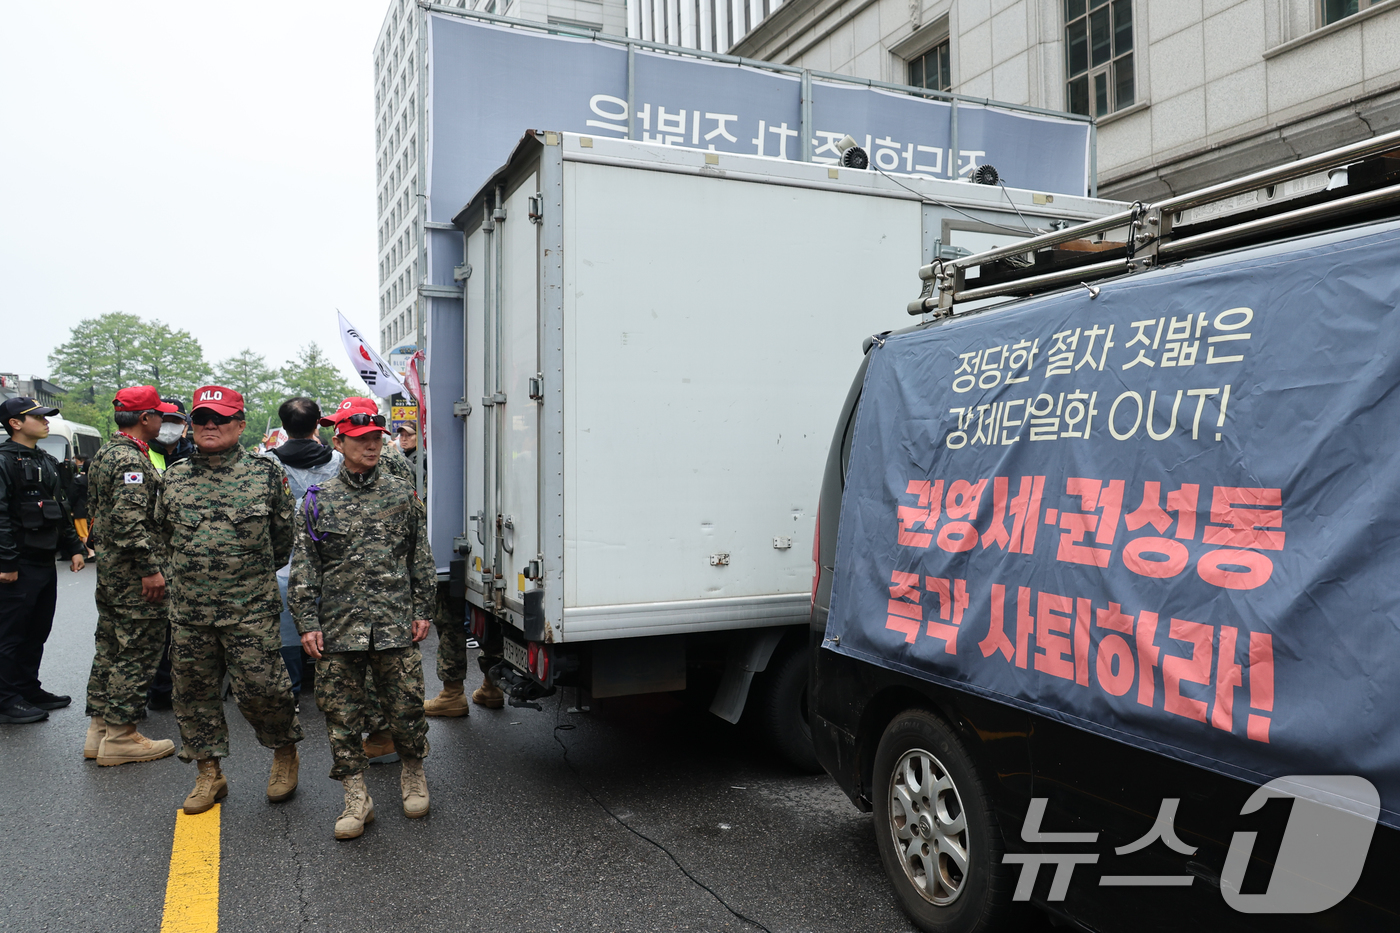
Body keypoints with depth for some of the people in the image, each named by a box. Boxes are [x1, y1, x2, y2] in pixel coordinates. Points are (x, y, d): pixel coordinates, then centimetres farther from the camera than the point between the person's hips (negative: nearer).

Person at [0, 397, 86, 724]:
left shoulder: (47, 462, 17)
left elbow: (61, 510, 22)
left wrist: (73, 548, 15)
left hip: (45, 561, 9)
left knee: (37, 632, 15)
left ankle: (29, 690, 26)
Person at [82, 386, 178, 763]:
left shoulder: (104, 453, 15)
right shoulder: (131, 459, -19)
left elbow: (95, 508, 23)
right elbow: (131, 521, -27)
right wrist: (150, 568, -24)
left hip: (108, 566, 11)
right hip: (133, 574, -11)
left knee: (110, 648, 16)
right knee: (136, 651, -3)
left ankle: (99, 729, 24)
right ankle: (120, 736, 3)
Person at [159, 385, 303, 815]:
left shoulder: (265, 473, -3)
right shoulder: (176, 477, 7)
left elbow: (283, 533, 7)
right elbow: (167, 532, 22)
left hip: (251, 609, -4)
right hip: (190, 610, 4)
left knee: (259, 688, -4)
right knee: (194, 691, 11)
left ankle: (285, 753, 22)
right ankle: (209, 774, 26)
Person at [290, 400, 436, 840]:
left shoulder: (403, 494, 7)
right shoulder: (319, 501, 5)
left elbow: (421, 557, 9)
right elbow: (304, 569, 5)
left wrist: (423, 610, 4)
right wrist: (307, 623, -1)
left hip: (395, 623, 0)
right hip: (338, 627, 0)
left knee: (406, 705, 4)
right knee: (342, 712, 4)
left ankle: (413, 771, 29)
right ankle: (356, 796, 16)